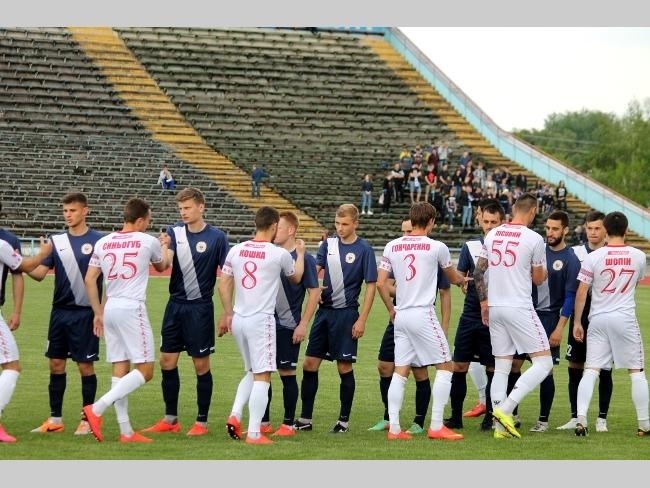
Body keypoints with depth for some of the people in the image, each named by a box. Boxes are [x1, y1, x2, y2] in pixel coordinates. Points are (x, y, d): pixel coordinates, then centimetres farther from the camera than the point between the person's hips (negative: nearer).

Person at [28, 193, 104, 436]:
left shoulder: (98, 241, -5)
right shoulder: (56, 241, 7)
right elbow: (40, 272, 2)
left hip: (85, 313, -4)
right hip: (60, 312, 4)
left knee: (85, 366, 1)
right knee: (56, 364, 7)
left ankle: (87, 420, 10)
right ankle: (55, 419, 16)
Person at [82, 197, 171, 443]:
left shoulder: (102, 243, 10)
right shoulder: (149, 242, -1)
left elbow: (89, 280, 9)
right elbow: (162, 266, 20)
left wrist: (98, 312, 18)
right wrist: (164, 246, 41)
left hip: (110, 309, 6)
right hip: (132, 309, -6)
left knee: (120, 368, 8)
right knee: (145, 370, -3)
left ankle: (126, 431, 6)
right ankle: (97, 409, -16)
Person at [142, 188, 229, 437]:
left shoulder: (216, 237, -7)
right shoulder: (174, 232, 3)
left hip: (200, 307, -4)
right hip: (175, 304, 4)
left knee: (201, 365, 1)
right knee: (167, 362, 6)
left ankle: (202, 422, 10)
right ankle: (170, 419, 17)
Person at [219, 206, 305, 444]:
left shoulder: (236, 250, 5)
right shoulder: (279, 254, -6)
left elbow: (224, 286, 9)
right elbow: (295, 278, 14)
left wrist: (228, 314, 21)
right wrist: (300, 254, 31)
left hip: (238, 319, 6)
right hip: (261, 320, -6)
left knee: (251, 373, 21)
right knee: (262, 376, -3)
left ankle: (235, 416, 5)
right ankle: (254, 433, -7)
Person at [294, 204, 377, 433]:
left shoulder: (364, 249, -6)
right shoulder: (329, 244, 7)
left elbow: (371, 285, -6)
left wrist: (362, 320, -10)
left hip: (346, 313, -5)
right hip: (324, 310, 5)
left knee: (345, 367, 1)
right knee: (309, 364, 4)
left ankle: (344, 420, 11)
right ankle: (305, 419, 11)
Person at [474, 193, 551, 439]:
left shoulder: (492, 235, 8)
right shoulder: (534, 239, -8)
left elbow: (478, 273, 12)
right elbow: (538, 279, 2)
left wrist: (484, 302, 23)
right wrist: (544, 271, 24)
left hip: (494, 308, 6)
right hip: (520, 308, -6)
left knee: (501, 367, 10)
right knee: (543, 363, 0)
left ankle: (500, 426, 6)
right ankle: (505, 409, -13)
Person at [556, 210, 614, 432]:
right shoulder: (575, 253, 6)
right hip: (580, 316, 2)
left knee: (604, 370, 1)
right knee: (575, 367, 4)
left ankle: (602, 418, 9)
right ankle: (575, 417, 13)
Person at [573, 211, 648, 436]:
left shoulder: (593, 257, -5)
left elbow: (581, 293, -4)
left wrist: (577, 322, 4)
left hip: (598, 319, 0)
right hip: (626, 319, 0)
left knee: (591, 371, 1)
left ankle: (581, 419, -11)